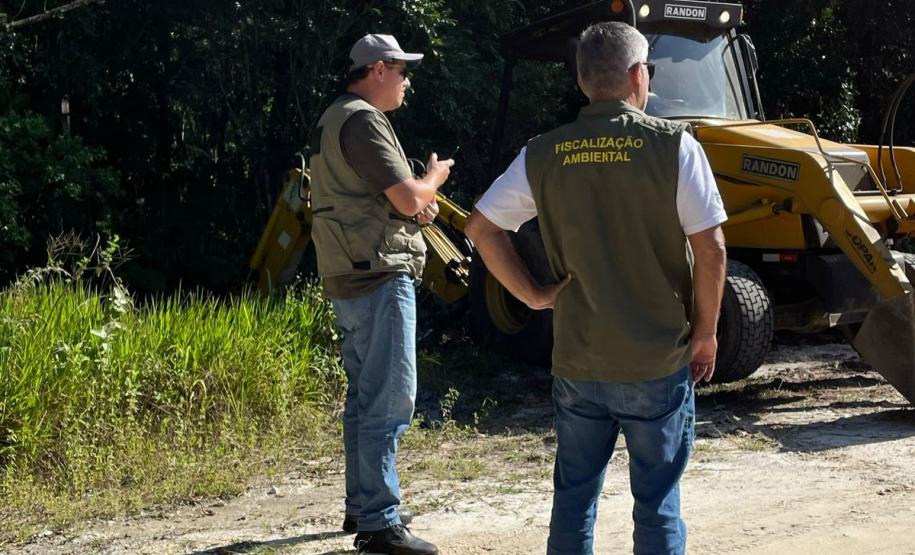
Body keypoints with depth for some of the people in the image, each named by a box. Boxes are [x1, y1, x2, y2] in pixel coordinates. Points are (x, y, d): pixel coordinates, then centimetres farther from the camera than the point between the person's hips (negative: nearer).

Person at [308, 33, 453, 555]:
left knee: (365, 397, 17)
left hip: (354, 281, 11)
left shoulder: (335, 119, 19)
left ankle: (362, 506, 26)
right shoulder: (363, 121, -14)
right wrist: (434, 179, 2)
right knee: (389, 402, -9)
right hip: (381, 278, -11)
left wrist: (416, 203, 9)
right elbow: (408, 199, -20)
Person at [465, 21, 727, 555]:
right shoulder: (673, 145, -10)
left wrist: (533, 294, 4)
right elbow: (710, 248, -12)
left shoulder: (543, 155, 0)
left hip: (578, 362, 3)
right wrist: (705, 332, -1)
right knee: (657, 502, 8)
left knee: (574, 497, 15)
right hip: (659, 362, -3)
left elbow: (482, 227, 1)